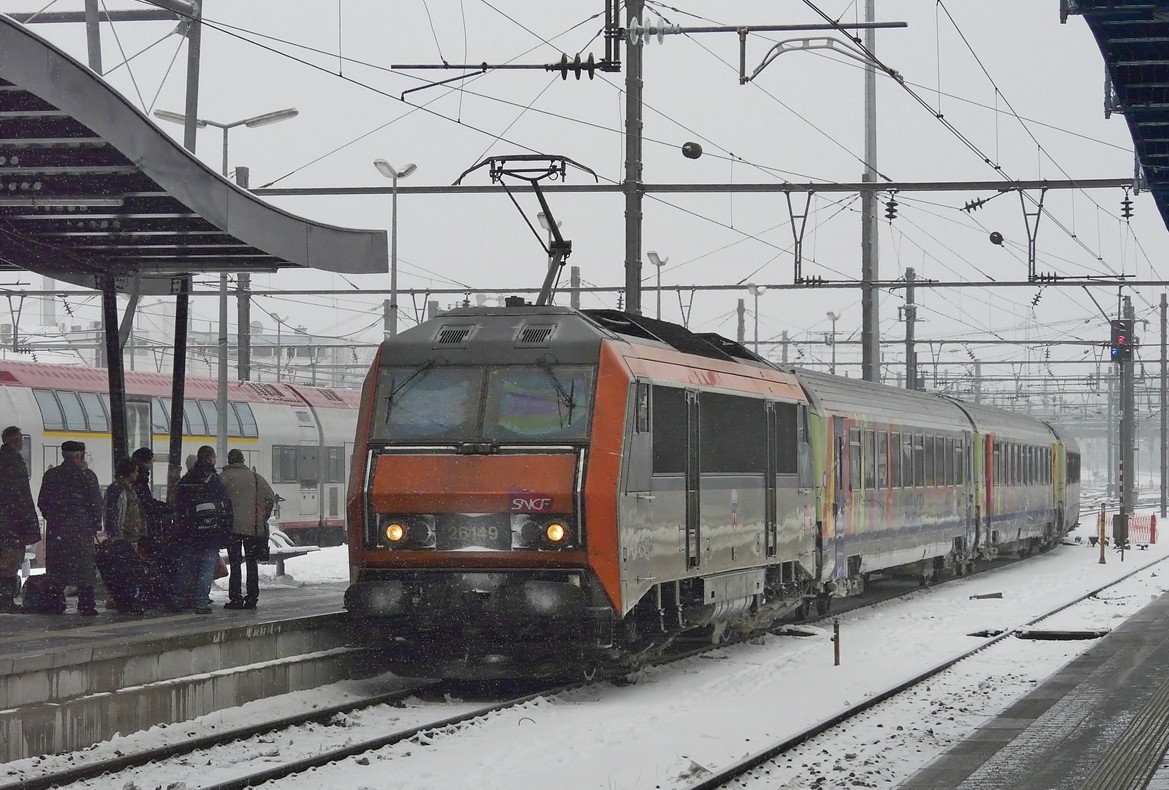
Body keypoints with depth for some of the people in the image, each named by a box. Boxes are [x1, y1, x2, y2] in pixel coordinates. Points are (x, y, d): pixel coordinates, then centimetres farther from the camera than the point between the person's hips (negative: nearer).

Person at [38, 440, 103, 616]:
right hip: (81, 527, -3)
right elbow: (95, 502, -5)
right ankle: (86, 605, -4)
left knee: (57, 567, 9)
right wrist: (96, 524, 4)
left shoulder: (50, 475, 8)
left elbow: (42, 502, 10)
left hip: (55, 527, 3)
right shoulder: (86, 475, -4)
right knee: (84, 567, 0)